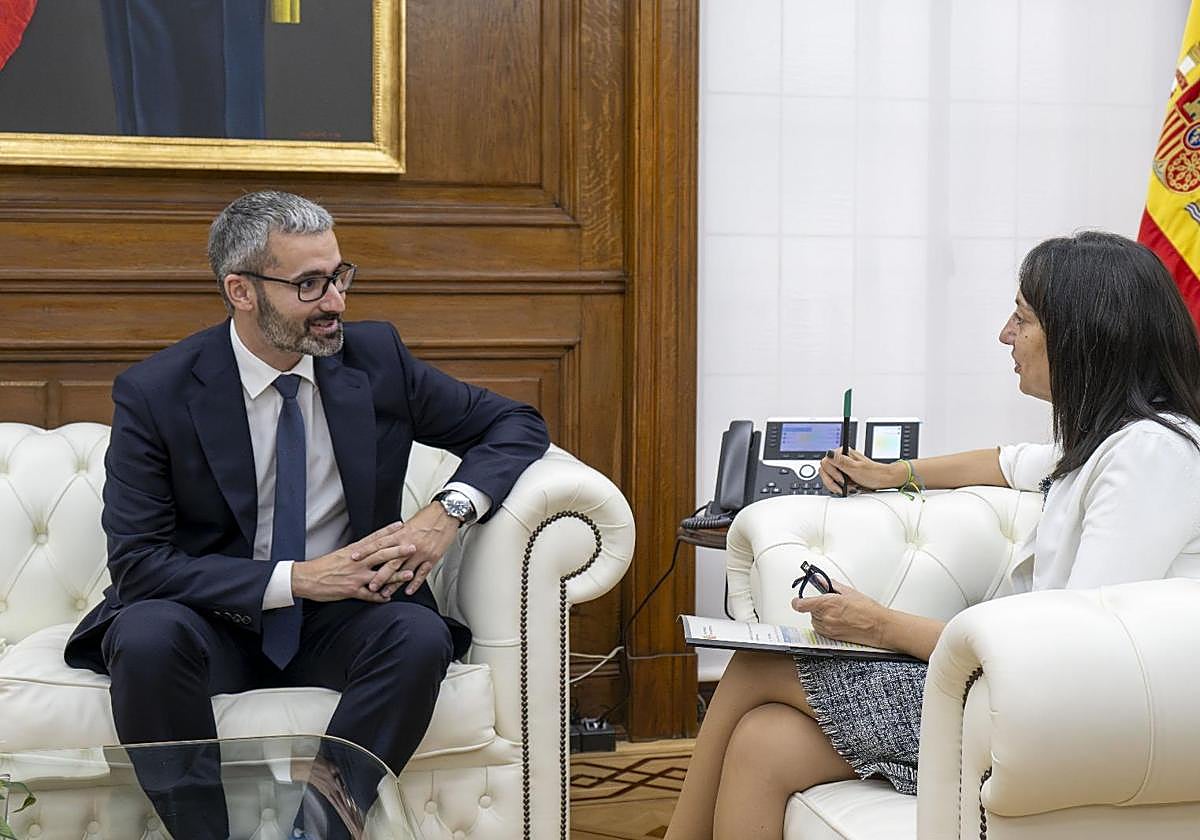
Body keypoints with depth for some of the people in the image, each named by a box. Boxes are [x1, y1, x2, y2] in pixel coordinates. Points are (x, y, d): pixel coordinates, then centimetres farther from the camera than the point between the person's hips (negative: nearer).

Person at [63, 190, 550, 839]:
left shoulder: (376, 357, 0)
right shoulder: (154, 393, -8)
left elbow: (515, 425, 7)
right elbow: (135, 562, -13)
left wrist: (448, 512, -13)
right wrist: (295, 579, -22)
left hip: (339, 624, 2)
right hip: (215, 624, -2)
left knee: (420, 637, -31)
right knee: (145, 635, -35)